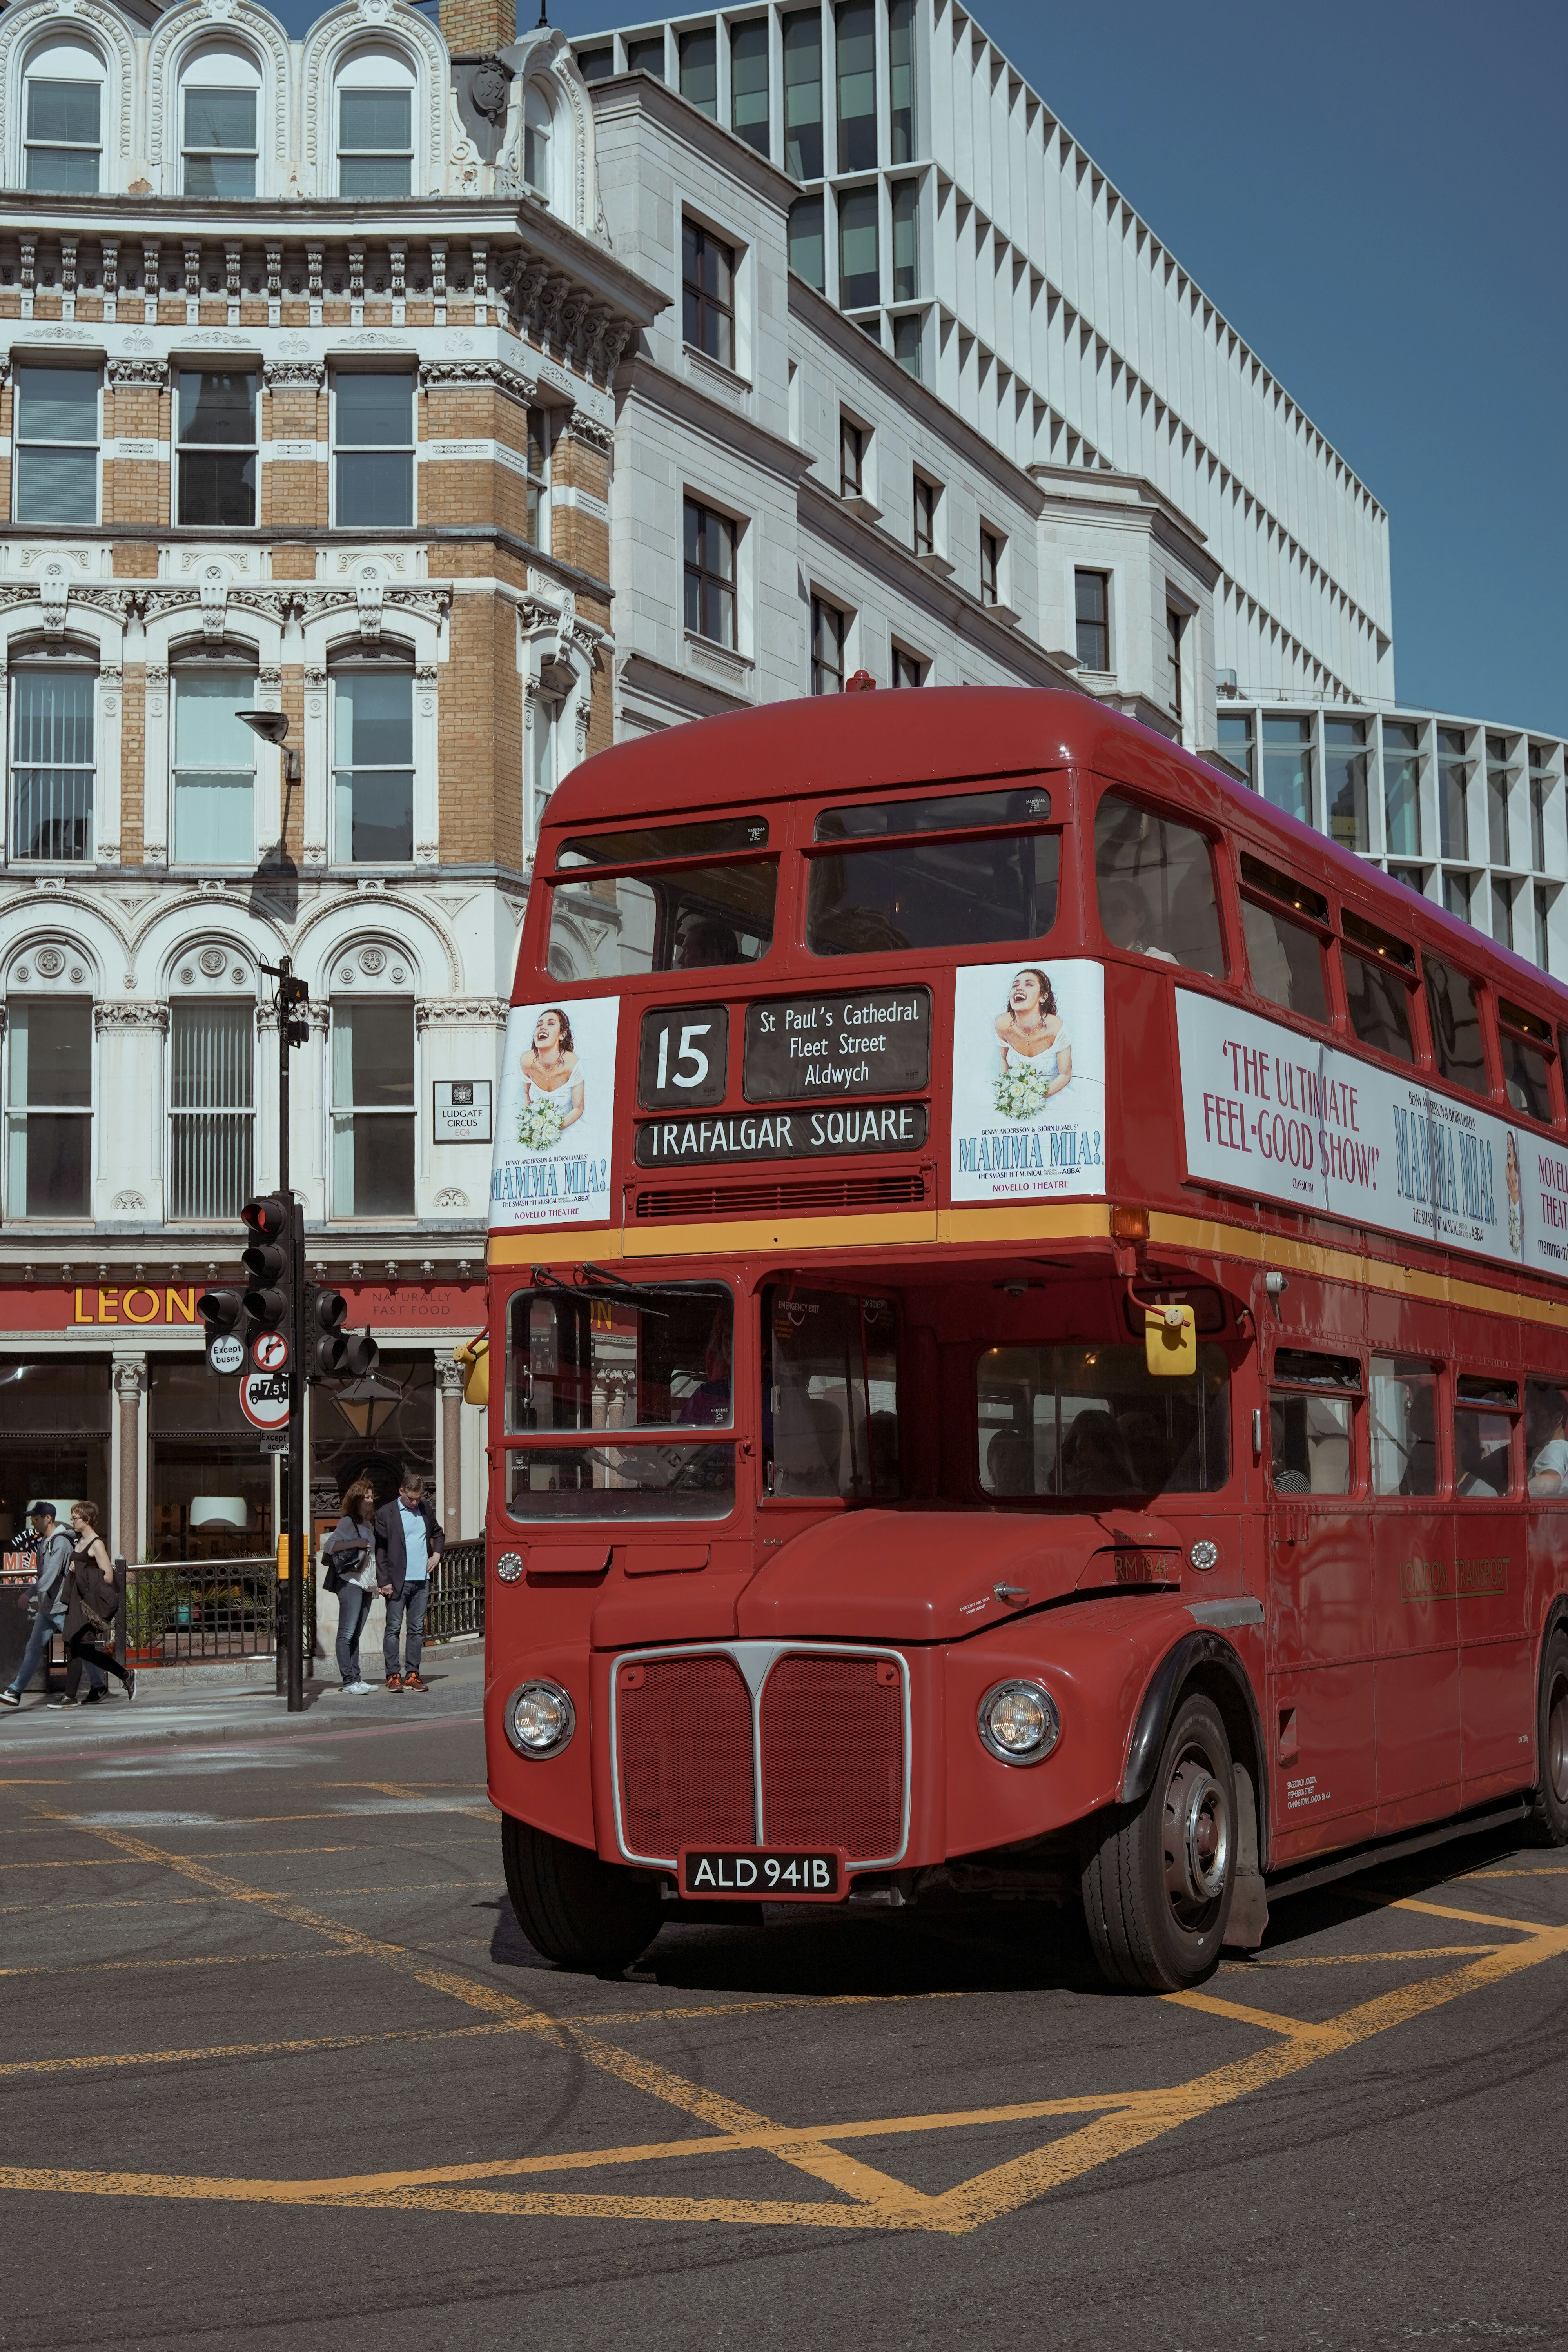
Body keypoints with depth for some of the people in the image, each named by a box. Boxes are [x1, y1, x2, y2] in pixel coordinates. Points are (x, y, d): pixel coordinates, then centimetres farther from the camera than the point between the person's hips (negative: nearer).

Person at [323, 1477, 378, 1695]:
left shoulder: (371, 1523, 18)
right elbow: (329, 1546, -15)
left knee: (356, 1634, 8)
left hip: (367, 1584, 8)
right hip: (350, 1581, -8)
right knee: (347, 1633, -9)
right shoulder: (348, 1522, -5)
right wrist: (357, 1544, -19)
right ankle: (349, 1680, -11)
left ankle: (356, 1678, 8)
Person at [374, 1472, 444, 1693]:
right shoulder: (386, 1514, -4)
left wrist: (436, 1554, 12)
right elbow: (380, 1550, -5)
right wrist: (384, 1581, -10)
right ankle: (394, 1675, 0)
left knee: (417, 1629, 6)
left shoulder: (425, 1509, 11)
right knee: (394, 1628, -3)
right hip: (398, 1581, -5)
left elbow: (438, 1534, 29)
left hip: (422, 1580, 5)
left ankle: (412, 1675, 10)